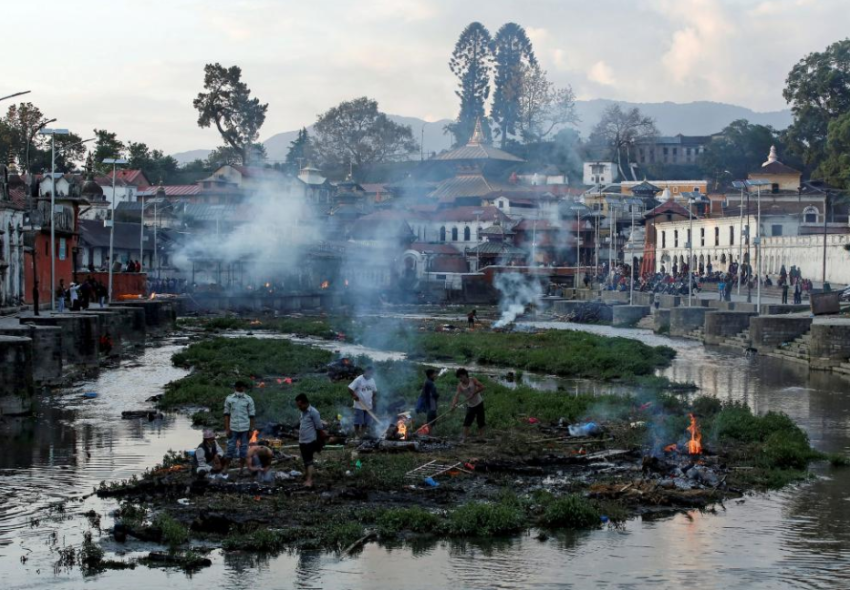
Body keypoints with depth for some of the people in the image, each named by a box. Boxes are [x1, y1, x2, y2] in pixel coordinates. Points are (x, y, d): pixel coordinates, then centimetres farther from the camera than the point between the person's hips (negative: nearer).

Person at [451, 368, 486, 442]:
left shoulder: (473, 380, -11)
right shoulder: (460, 386, -10)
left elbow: (482, 387, -17)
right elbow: (457, 395, -22)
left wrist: (473, 393, -24)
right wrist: (454, 404, -39)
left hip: (479, 403, -1)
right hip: (470, 405, 1)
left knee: (480, 421, 3)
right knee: (466, 422, -9)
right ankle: (464, 438, -10)